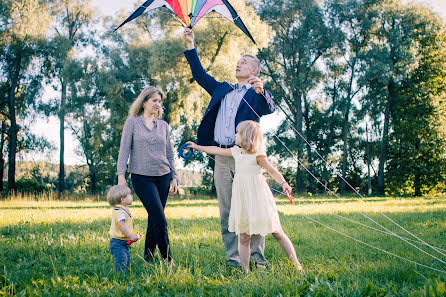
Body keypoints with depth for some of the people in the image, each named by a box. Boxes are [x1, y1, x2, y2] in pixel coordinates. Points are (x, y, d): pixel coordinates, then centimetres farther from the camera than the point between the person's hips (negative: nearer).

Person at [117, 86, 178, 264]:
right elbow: (124, 149, -1)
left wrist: (174, 176, 13)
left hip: (163, 176, 4)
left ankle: (148, 256, 15)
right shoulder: (133, 122, 2)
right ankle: (167, 258, -3)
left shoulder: (163, 125, 13)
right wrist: (121, 175, -8)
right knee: (159, 217, -11)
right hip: (142, 176, -4)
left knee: (154, 218, 4)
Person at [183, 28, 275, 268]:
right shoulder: (223, 89, 24)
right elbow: (200, 75, 28)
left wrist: (261, 90, -34)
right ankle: (234, 259, 7)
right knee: (226, 210, 3)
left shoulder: (257, 93, 6)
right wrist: (191, 46, 24)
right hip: (221, 157, 5)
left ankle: (257, 257, 1)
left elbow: (269, 109, -14)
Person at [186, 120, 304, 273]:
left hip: (257, 197, -6)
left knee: (277, 232, -4)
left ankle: (297, 266, 0)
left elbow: (272, 171, -6)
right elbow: (217, 150, 26)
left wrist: (284, 183, -23)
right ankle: (245, 271, 4)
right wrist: (198, 147, 35)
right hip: (242, 198, 6)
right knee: (243, 238, 2)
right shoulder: (236, 151, 14)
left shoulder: (257, 155, -6)